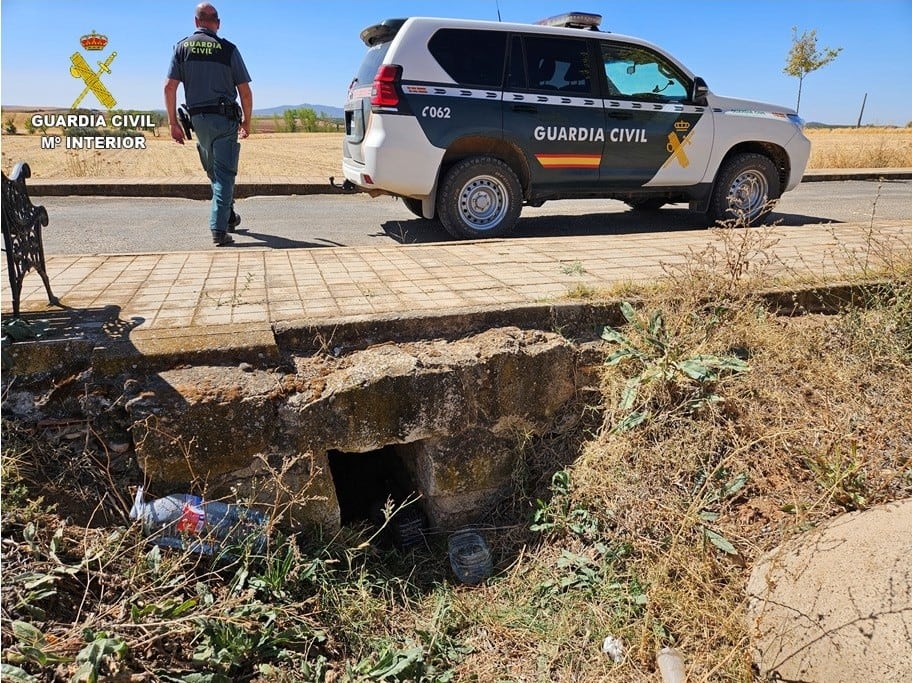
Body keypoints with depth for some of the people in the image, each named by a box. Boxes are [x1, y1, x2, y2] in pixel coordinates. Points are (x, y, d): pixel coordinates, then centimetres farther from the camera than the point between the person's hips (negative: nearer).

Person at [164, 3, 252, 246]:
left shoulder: (182, 47, 7)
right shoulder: (227, 48, -1)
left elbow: (169, 87, -1)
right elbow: (245, 91, -2)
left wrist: (173, 122, 4)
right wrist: (246, 121, 11)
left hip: (198, 119, 3)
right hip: (225, 118, -3)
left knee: (214, 173, 19)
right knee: (224, 173, -5)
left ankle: (228, 217, 31)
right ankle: (219, 229, -14)